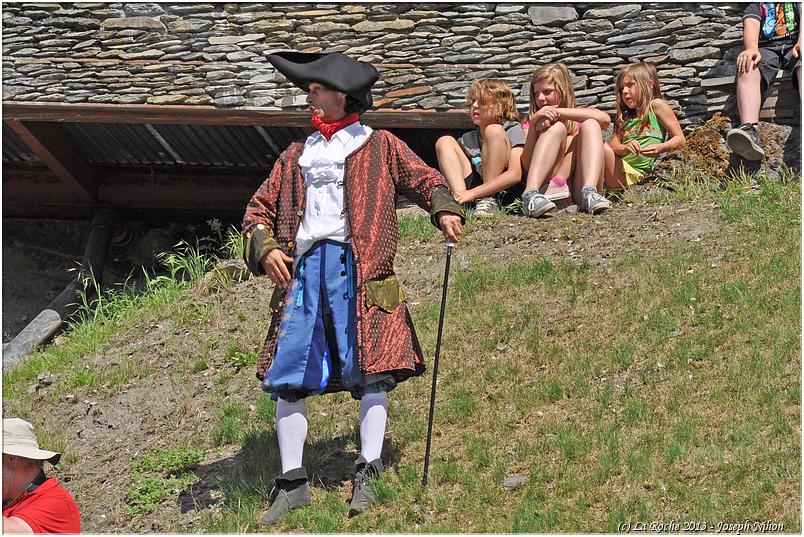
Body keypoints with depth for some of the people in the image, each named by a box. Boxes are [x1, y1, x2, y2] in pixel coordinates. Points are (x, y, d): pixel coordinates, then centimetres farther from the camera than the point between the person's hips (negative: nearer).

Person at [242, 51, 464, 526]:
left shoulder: (380, 146, 15)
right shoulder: (296, 156, 25)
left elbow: (425, 179, 14)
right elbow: (260, 209, 23)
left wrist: (445, 210, -7)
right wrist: (265, 249, 3)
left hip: (357, 267, -3)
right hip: (303, 268, 4)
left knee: (371, 369, -12)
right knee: (288, 375, -3)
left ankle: (368, 474, -7)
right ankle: (293, 483, 2)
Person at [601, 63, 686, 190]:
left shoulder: (656, 105, 5)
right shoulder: (625, 116, 24)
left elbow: (680, 139, 0)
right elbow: (614, 145, 9)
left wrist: (660, 148, -20)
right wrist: (625, 148, -15)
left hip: (632, 173, -7)